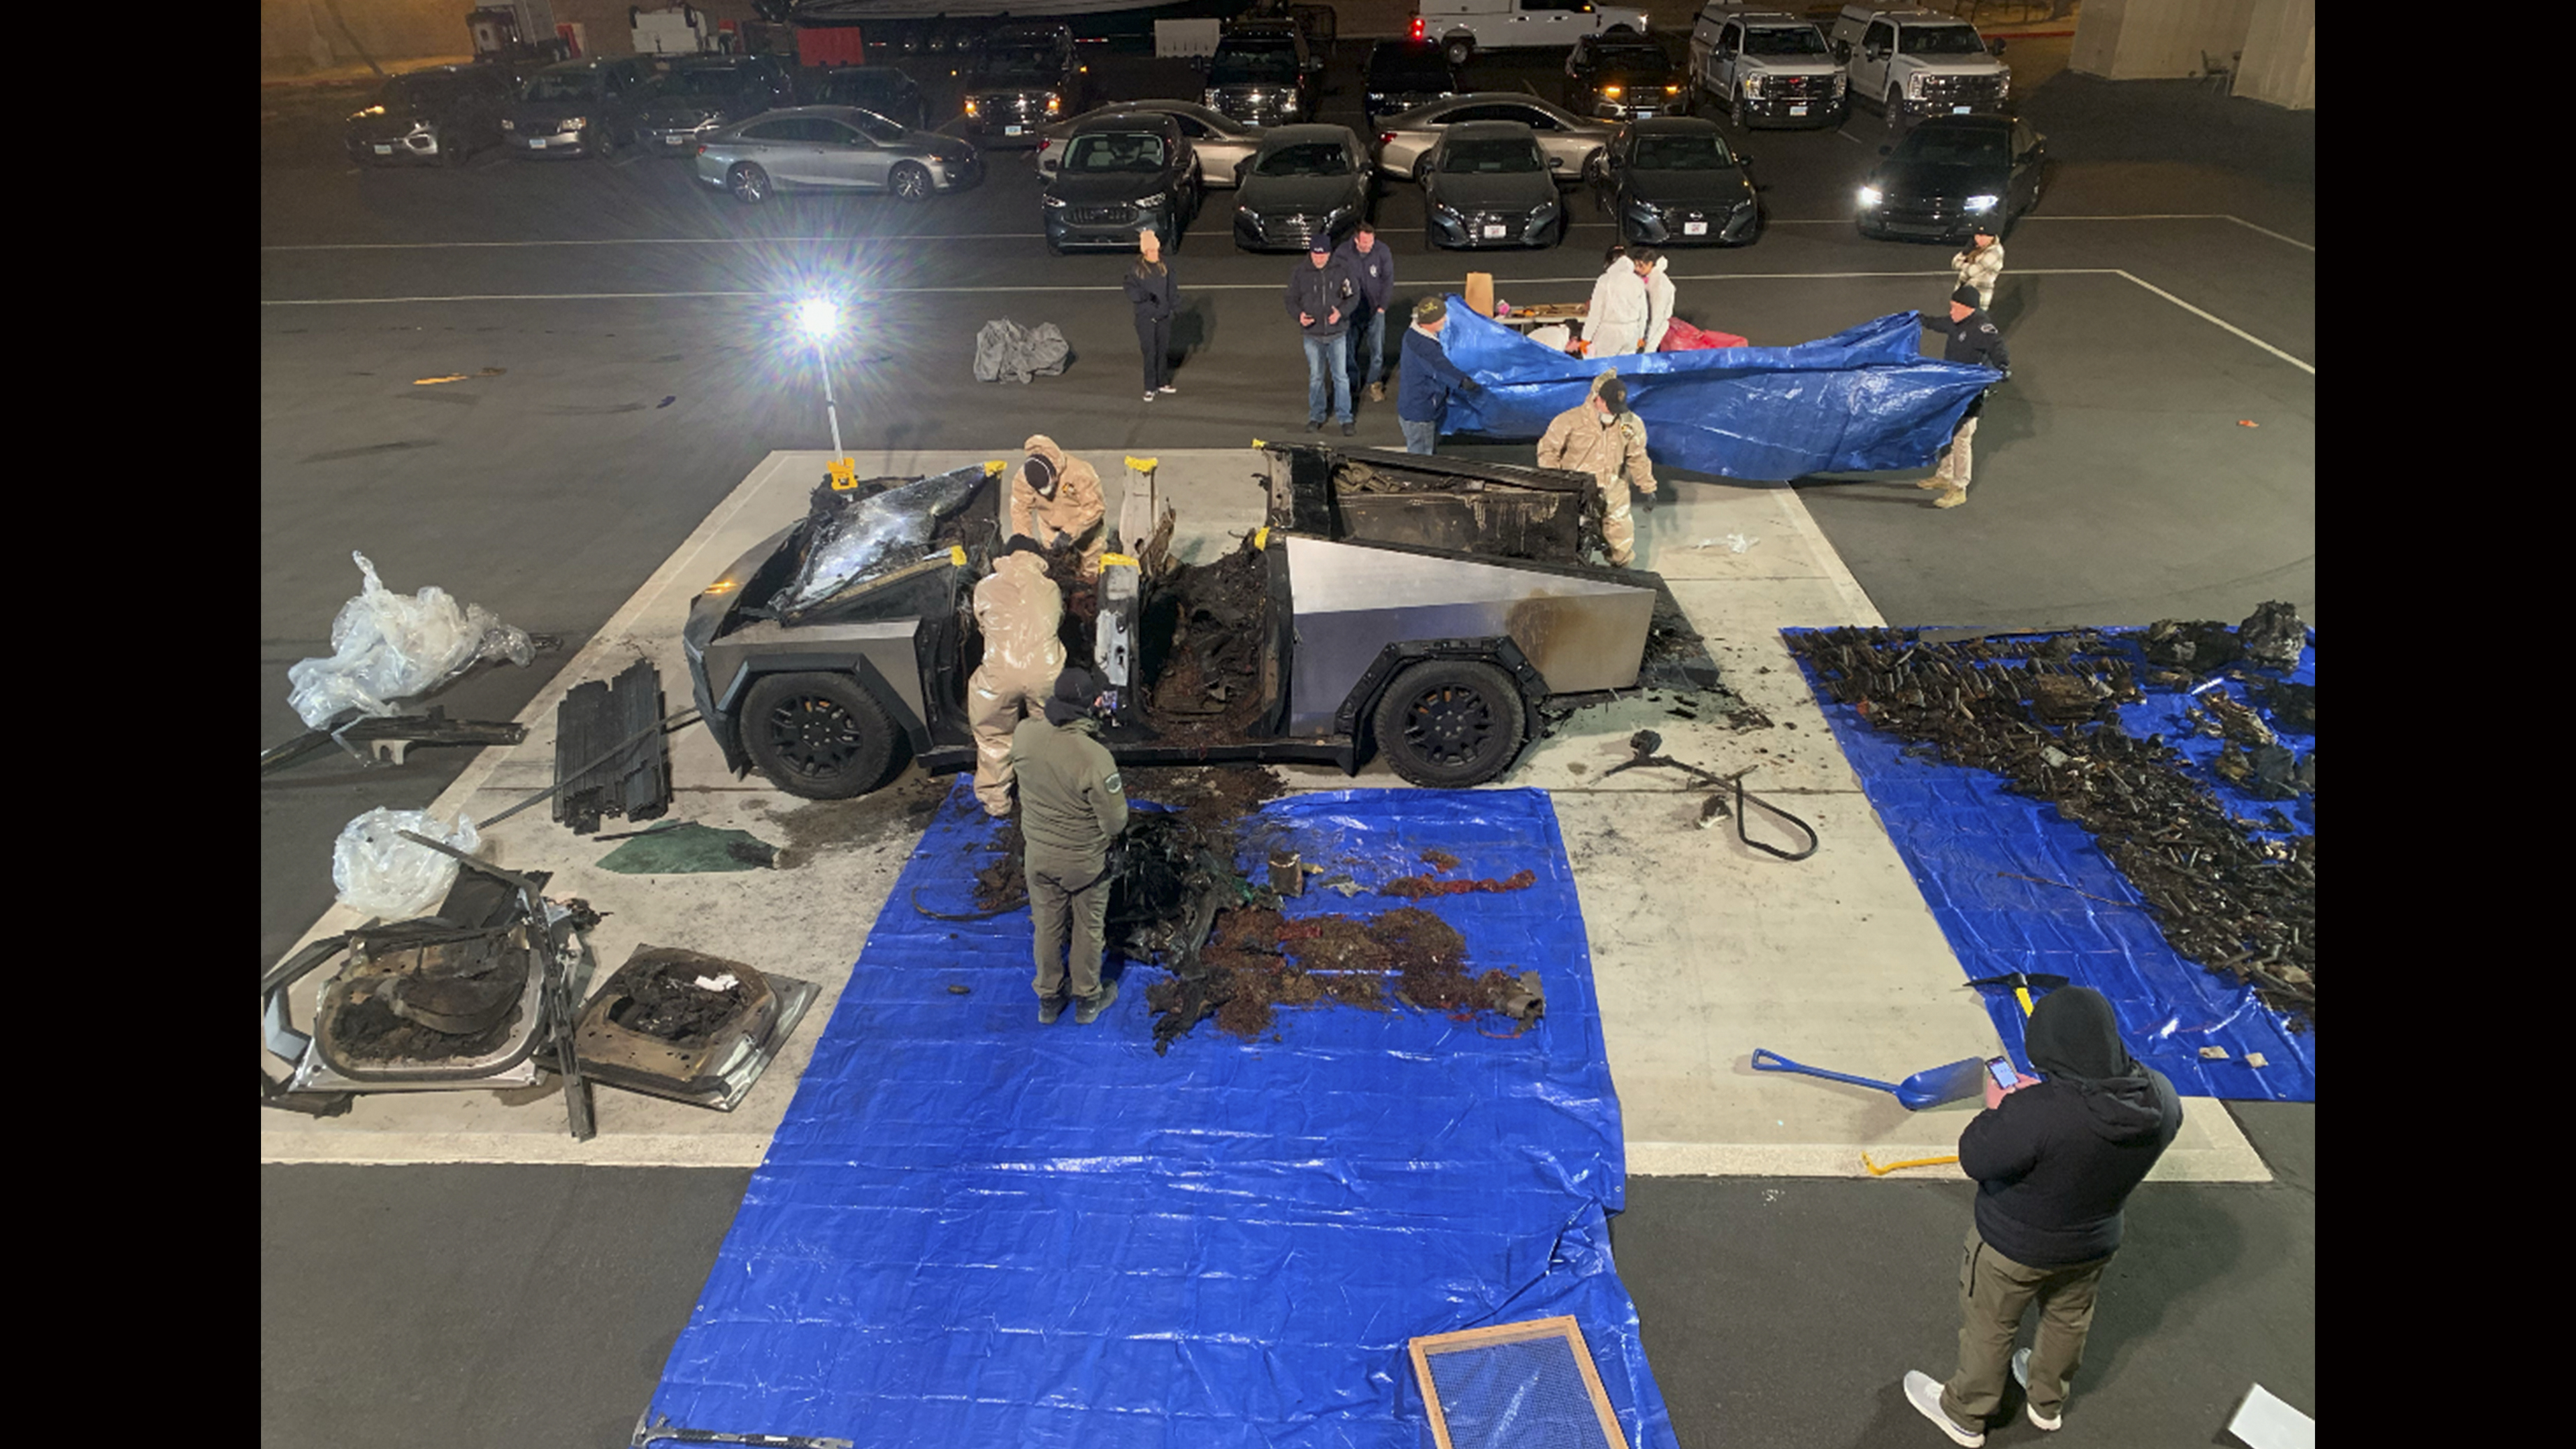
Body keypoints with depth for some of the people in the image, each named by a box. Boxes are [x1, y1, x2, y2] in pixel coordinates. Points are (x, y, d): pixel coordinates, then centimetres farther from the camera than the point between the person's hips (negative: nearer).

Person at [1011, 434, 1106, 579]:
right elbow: (1020, 510, -19)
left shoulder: (1078, 472, -37)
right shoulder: (1022, 478, -26)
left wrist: (1069, 532, -38)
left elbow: (1094, 507, -33)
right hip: (1051, 528, 3)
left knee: (1090, 571, 7)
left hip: (1085, 527, -2)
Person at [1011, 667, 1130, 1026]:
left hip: (1037, 856, 4)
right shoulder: (1095, 758, -34)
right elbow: (1116, 822, -23)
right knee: (1088, 930, 20)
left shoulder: (1024, 734, -19)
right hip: (1085, 862, -4)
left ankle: (1048, 998, 42)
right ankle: (1088, 999, 40)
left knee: (1046, 927, 23)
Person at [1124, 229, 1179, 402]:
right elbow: (1131, 291, -9)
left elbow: (1172, 290, 10)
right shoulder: (1136, 269, -8)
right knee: (1150, 353, -5)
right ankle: (1150, 388, 3)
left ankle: (1162, 383, 28)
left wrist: (1176, 306, 4)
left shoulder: (1165, 266, 3)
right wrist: (1143, 295, -27)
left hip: (1164, 316, 4)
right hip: (1145, 317, -4)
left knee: (1163, 350, 13)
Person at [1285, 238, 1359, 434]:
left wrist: (1341, 312, -16)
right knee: (1315, 377, 11)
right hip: (1312, 335, 1)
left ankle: (1345, 419, 9)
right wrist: (1299, 315, -18)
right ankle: (1316, 417, 23)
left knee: (1341, 376, 1)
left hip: (1337, 334, -1)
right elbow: (1291, 300, 3)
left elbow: (1354, 295, 1)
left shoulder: (1341, 272, -6)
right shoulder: (1300, 275, -4)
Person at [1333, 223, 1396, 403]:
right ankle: (1352, 384, 28)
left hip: (1375, 310, 0)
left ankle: (1374, 383, 24)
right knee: (1349, 350, 9)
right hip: (1351, 312, 0)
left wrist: (1382, 306, -3)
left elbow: (1388, 280, -2)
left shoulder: (1383, 253, -12)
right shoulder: (1342, 253, -13)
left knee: (1377, 351, 5)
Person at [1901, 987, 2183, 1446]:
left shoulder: (2035, 1112, -43)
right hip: (2095, 1244, 6)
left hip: (2014, 1248, -5)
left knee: (1988, 1328, 21)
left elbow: (1975, 1160, -28)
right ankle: (2048, 1402, 58)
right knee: (2068, 1321, 32)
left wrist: (1995, 1110, -13)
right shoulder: (2161, 1098, -22)